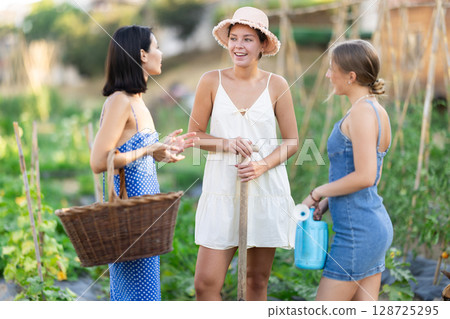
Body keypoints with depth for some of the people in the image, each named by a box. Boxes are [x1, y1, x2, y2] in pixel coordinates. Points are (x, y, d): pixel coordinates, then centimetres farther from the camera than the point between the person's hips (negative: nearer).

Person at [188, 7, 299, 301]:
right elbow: (194, 134, 6)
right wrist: (225, 143, -13)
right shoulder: (212, 81, 1)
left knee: (258, 280, 9)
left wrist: (264, 165, -13)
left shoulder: (276, 86, 1)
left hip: (266, 190, 0)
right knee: (206, 283, -6)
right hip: (222, 190, 0)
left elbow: (292, 141, 4)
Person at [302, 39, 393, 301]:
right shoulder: (379, 112, 12)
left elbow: (365, 177, -23)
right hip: (376, 224, 9)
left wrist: (318, 192, -11)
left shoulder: (363, 112, -16)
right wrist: (327, 201, 11)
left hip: (357, 230, -9)